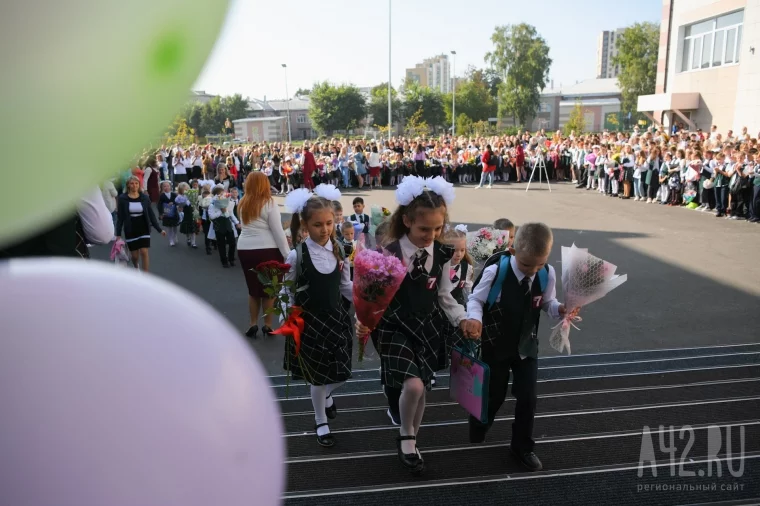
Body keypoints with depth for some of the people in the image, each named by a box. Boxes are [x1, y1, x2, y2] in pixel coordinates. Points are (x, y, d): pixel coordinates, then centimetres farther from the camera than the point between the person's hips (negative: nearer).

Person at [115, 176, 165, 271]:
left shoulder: (144, 197, -3)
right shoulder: (123, 198, -5)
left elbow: (151, 215, 2)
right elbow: (120, 217, -3)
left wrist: (159, 229, -2)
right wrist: (118, 234, -5)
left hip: (144, 229, 0)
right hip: (130, 230, 0)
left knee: (144, 252, -9)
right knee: (134, 255, 8)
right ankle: (136, 269, 43)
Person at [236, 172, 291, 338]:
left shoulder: (242, 204, 6)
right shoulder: (269, 204, -9)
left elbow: (246, 227, 14)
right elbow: (278, 232, -10)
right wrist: (288, 254, -7)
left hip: (244, 249, 5)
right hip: (266, 250, -4)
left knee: (253, 288, 16)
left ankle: (253, 324, 19)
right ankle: (268, 325, 13)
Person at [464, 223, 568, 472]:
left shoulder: (547, 274, -13)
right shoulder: (496, 270, -25)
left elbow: (547, 304, 3)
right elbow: (475, 299, -15)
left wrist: (561, 309, -19)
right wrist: (474, 318, -34)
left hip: (527, 346, 3)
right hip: (495, 346, -3)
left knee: (527, 398, 7)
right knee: (493, 396, 11)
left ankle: (522, 447, 30)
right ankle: (475, 442, 40)